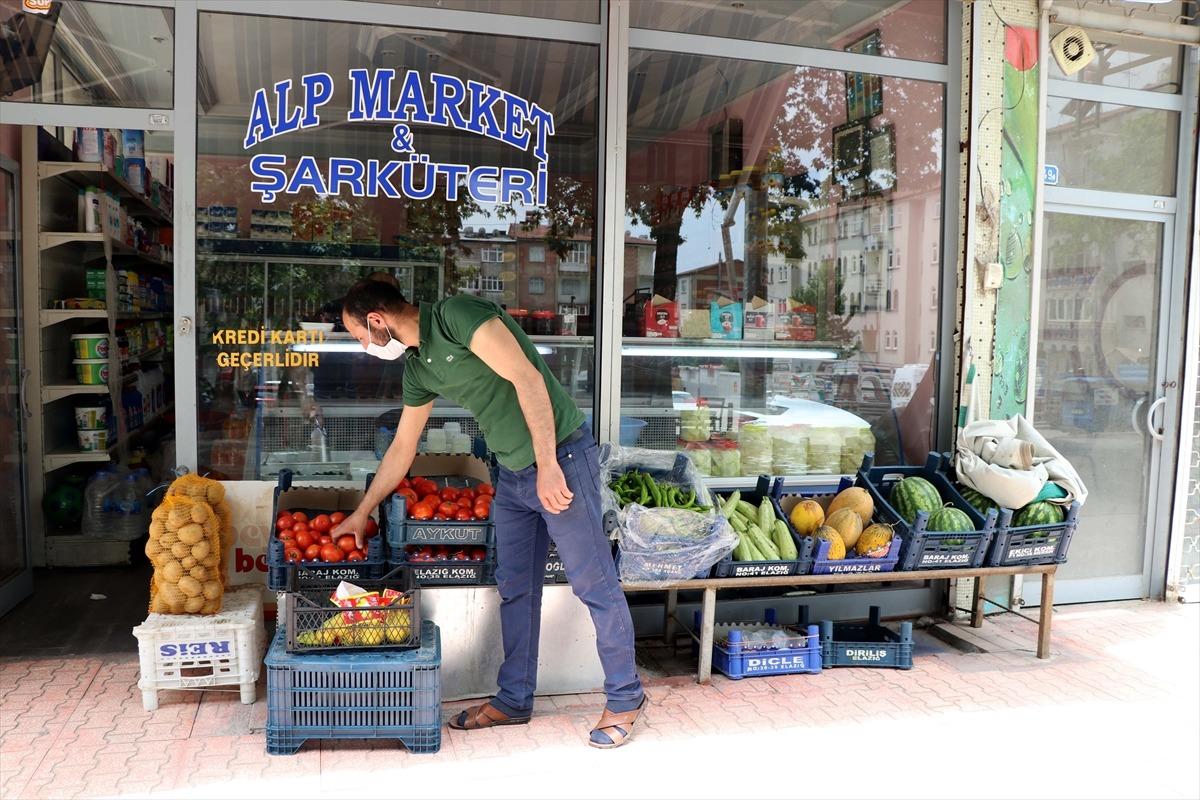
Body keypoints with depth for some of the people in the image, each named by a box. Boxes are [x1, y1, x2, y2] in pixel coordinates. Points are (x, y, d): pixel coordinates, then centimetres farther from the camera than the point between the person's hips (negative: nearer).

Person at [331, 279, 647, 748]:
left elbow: (527, 378, -22)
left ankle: (625, 699, 15)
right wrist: (361, 514, 28)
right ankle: (514, 701, 29)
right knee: (515, 590, 15)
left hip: (561, 458, -9)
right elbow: (401, 449, 22)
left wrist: (547, 466, -25)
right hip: (512, 475, 9)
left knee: (595, 585, 0)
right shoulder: (417, 366, 12)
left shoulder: (455, 315, -15)